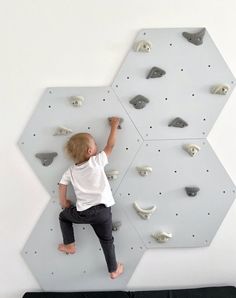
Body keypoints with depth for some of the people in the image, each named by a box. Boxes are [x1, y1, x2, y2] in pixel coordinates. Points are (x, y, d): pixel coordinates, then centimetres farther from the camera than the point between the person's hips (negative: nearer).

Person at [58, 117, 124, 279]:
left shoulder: (71, 171, 4)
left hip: (83, 212, 1)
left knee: (64, 216, 31)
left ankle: (69, 246, 35)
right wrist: (114, 126, 12)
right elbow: (110, 145, 2)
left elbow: (62, 186, 2)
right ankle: (114, 270, 31)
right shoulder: (97, 161, -5)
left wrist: (64, 202, 19)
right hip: (102, 210, -1)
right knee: (107, 240, 18)